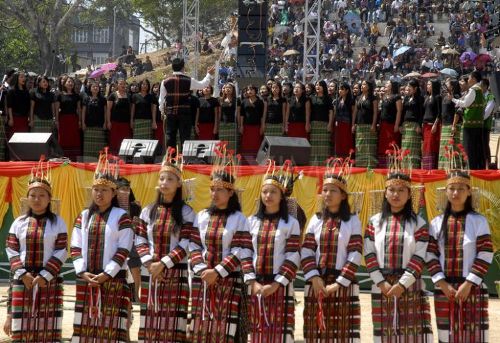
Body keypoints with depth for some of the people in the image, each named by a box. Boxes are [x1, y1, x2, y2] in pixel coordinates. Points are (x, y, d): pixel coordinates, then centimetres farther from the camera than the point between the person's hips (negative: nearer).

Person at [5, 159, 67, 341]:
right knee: (21, 325, 1)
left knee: (47, 325, -3)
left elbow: (61, 252, -3)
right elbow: (11, 251, 4)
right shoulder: (19, 222, 7)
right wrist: (22, 273, -11)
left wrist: (45, 275, -12)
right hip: (22, 280, 2)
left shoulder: (58, 222, 2)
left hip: (49, 281, -2)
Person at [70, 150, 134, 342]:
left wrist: (106, 274, -14)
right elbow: (76, 248, 6)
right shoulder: (83, 217, 11)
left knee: (111, 325, -5)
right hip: (86, 280, 4)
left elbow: (123, 250, -8)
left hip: (113, 279, -4)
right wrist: (83, 272, -8)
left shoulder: (121, 217, -2)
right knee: (86, 325, 5)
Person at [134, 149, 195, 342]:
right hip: (150, 273, 3)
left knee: (172, 323, -5)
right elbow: (140, 241, 6)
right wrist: (150, 263, -10)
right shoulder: (148, 211, 9)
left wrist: (162, 263, -15)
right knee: (150, 323, 3)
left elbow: (186, 246, -9)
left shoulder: (186, 213, -2)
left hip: (176, 275, -3)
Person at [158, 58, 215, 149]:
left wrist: (163, 112, 20)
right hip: (185, 113, -2)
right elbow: (203, 84, 11)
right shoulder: (189, 81, -6)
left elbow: (161, 100, 5)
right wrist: (209, 74, 28)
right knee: (185, 137, 2)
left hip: (170, 113, 2)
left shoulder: (165, 82, -1)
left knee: (170, 137, 6)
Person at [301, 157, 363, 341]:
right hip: (316, 285, 3)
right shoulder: (316, 220, 9)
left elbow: (355, 255, -6)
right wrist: (314, 278, -11)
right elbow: (306, 252, 4)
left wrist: (338, 283, -13)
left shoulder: (352, 221, 1)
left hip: (343, 286, -3)